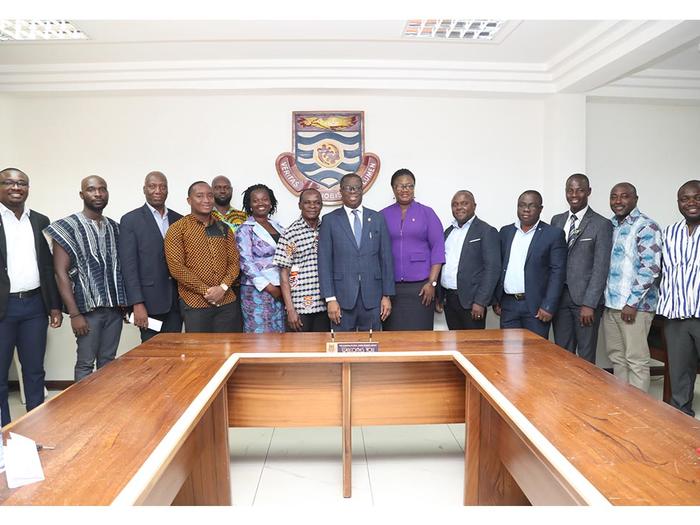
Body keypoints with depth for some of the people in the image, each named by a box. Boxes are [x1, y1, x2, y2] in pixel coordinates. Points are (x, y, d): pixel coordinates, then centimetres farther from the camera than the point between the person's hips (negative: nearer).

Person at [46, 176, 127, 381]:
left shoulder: (114, 227, 10)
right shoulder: (67, 227, -5)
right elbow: (61, 273, -8)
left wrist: (125, 302, 7)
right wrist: (74, 313, -13)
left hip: (114, 307, 4)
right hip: (88, 308, -4)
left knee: (108, 362, 11)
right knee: (85, 363, 4)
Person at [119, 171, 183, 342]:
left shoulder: (179, 219, 11)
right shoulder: (130, 220, -1)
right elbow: (128, 265, -7)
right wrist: (137, 304, -13)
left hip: (176, 300, 4)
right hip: (149, 301, -4)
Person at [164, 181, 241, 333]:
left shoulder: (224, 229, 11)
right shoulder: (177, 229, -2)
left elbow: (234, 262, 8)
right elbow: (176, 268, -9)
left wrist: (223, 287, -9)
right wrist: (206, 291, -13)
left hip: (227, 303, 4)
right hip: (195, 304, -4)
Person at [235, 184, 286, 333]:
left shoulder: (277, 227, 13)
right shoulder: (245, 229, -4)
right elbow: (246, 263, -12)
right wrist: (269, 287, -15)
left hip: (279, 290, 5)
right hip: (257, 290, -5)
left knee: (278, 332, 8)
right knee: (260, 333, -2)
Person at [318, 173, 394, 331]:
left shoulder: (377, 219, 7)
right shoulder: (330, 220, 3)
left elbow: (386, 258, 6)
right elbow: (324, 261, -1)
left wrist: (387, 295, 2)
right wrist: (330, 299, -7)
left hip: (372, 296, 2)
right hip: (342, 296, -1)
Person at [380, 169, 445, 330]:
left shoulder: (427, 213, 5)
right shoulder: (383, 215, 8)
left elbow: (438, 248, 1)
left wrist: (432, 282, -6)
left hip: (420, 287, -1)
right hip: (390, 287, 1)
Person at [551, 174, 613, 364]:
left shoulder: (601, 225, -4)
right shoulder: (557, 220, 11)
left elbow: (601, 268, -9)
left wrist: (589, 304, -14)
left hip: (584, 298, -4)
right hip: (559, 296, 4)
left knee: (586, 356, 5)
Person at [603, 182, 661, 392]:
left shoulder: (646, 227, -9)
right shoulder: (610, 226, 12)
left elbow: (651, 268, -15)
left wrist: (632, 302, -17)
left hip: (634, 306, -7)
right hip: (610, 304, 7)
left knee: (636, 359, 1)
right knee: (616, 357, 14)